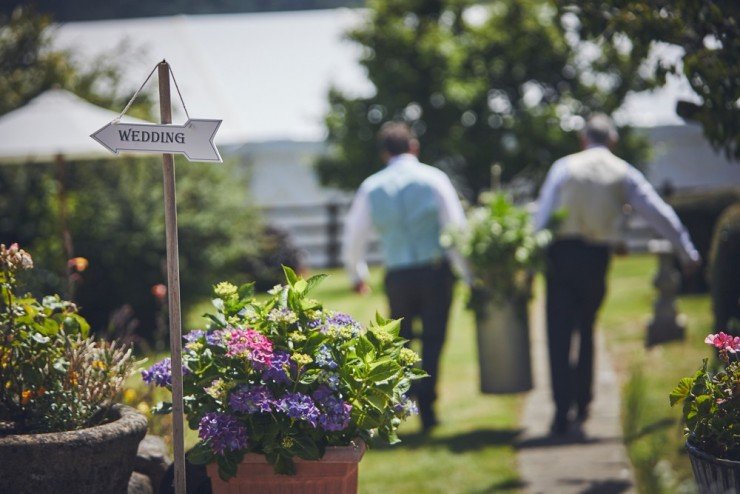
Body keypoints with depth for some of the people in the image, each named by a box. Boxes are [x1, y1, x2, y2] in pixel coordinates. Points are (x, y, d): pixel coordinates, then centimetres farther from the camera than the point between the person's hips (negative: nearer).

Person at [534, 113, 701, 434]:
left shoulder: (564, 167, 5)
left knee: (559, 334, -2)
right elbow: (658, 213, 9)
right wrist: (686, 251, 15)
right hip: (597, 257, 2)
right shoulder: (623, 173, 8)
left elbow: (542, 216, 0)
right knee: (586, 329, 20)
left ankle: (563, 410, -12)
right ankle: (582, 403, 23)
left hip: (562, 252, -2)